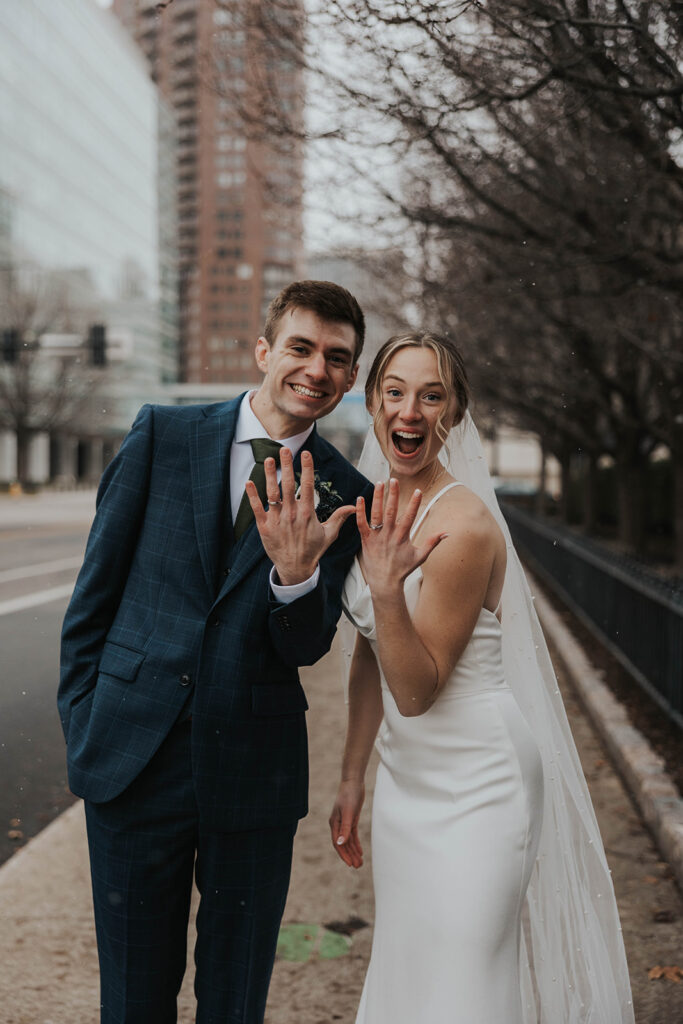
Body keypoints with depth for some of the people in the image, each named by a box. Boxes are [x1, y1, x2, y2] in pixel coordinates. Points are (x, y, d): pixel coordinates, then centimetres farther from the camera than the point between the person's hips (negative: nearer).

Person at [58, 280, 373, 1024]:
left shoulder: (344, 499, 0)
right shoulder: (162, 434, -2)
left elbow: (308, 647, -4)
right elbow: (94, 591, 2)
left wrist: (297, 571, -25)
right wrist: (81, 727, 2)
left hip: (255, 774, 1)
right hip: (135, 759, 0)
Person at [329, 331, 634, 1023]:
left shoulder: (464, 524, -21)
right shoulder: (373, 512, 3)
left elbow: (417, 689, -20)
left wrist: (388, 589, -36)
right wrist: (352, 780, 15)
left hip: (475, 784, -7)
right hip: (405, 778, 8)